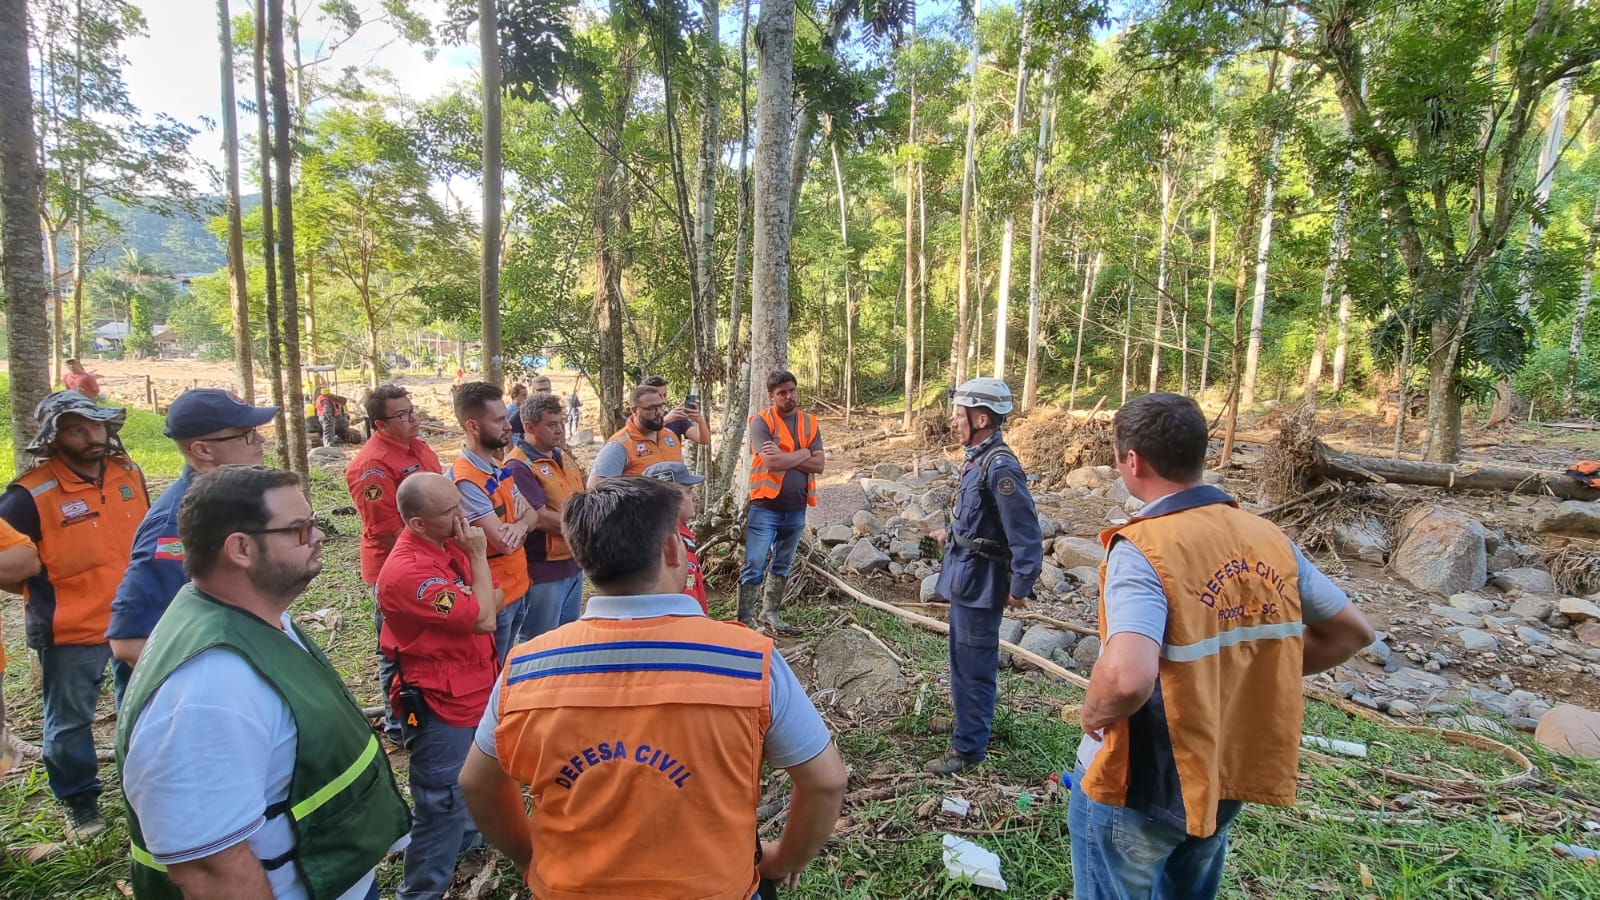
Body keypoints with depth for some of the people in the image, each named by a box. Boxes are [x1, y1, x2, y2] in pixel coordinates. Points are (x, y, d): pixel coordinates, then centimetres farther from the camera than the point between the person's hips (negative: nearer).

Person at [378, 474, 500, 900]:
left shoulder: (448, 542, -2)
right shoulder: (410, 571, -30)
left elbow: (493, 599, 9)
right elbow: (484, 619, -27)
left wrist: (478, 602, -12)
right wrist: (478, 557, -21)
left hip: (473, 691, 9)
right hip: (440, 706, -9)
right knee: (440, 803, 5)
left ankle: (465, 833, 53)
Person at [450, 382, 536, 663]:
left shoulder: (499, 467, 4)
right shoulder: (466, 480, -25)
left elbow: (531, 513, 4)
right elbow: (505, 543, -27)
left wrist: (519, 525, -19)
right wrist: (520, 523, -6)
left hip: (518, 586, 8)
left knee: (506, 669, 23)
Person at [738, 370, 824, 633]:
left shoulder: (809, 422, 6)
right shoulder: (761, 421, -8)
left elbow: (818, 465, -3)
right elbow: (771, 462, -21)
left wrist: (784, 457, -14)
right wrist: (803, 453, -8)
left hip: (796, 509, 5)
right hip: (766, 507, -5)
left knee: (782, 566, 16)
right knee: (754, 568, -3)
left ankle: (770, 614, 29)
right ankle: (745, 620, 6)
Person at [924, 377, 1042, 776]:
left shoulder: (1000, 467, -24)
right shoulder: (978, 458, 6)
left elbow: (1024, 530, -24)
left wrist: (1020, 588, -20)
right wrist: (951, 532, 30)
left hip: (980, 583, -10)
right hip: (965, 577, 10)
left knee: (973, 667, 3)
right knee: (964, 660, 24)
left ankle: (968, 747, 17)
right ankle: (973, 724, 43)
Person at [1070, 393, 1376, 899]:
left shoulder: (1142, 548, -26)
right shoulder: (1269, 539, -5)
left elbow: (1127, 678, -40)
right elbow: (1352, 632, 8)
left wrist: (1093, 716, -19)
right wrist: (1256, 674, 9)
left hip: (1141, 787, -6)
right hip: (1232, 777, 6)